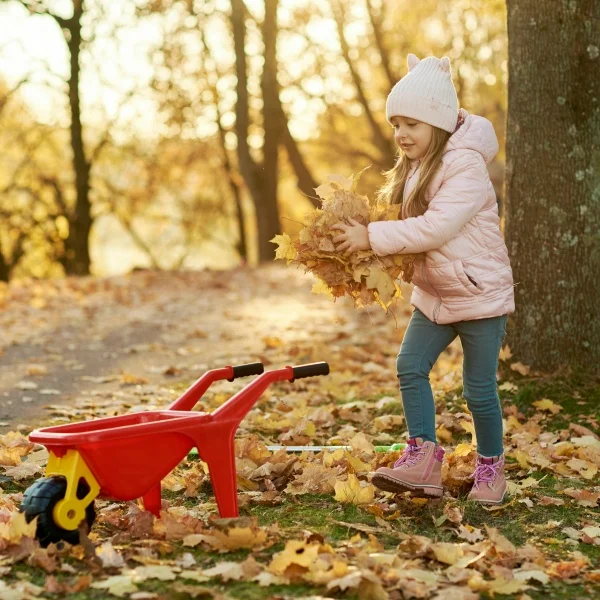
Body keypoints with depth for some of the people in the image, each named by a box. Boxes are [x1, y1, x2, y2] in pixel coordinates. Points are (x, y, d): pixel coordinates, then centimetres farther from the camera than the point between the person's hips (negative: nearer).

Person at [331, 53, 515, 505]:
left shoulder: (466, 167, -21)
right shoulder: (415, 167, 7)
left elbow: (435, 228, -29)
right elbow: (415, 229, 9)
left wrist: (372, 237, -27)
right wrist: (368, 241, -8)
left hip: (481, 293, -8)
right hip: (435, 293, 8)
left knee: (479, 388, 1)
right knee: (411, 366, -4)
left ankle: (491, 467, 20)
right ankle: (423, 459, 1)